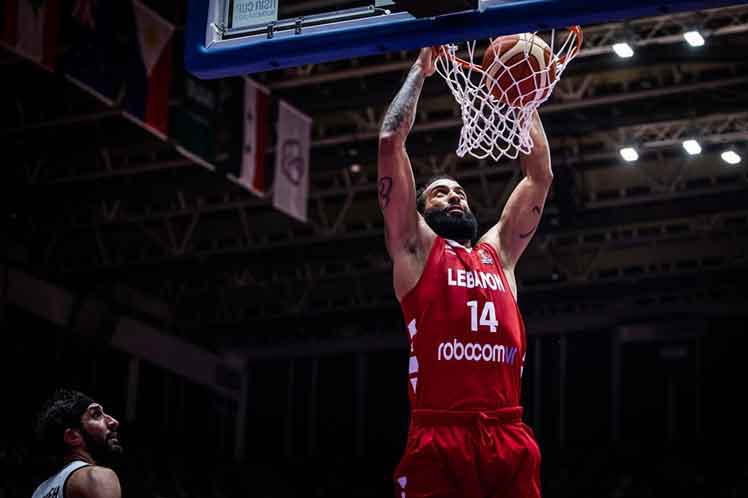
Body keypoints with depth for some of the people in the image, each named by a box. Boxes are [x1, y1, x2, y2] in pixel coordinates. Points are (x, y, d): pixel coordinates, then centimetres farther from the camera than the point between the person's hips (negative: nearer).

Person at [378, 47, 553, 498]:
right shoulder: (416, 249, 15)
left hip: (510, 437, 4)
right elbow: (392, 141, 10)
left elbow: (540, 174, 30)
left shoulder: (498, 251, 27)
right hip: (439, 437, -4)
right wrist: (421, 70, 17)